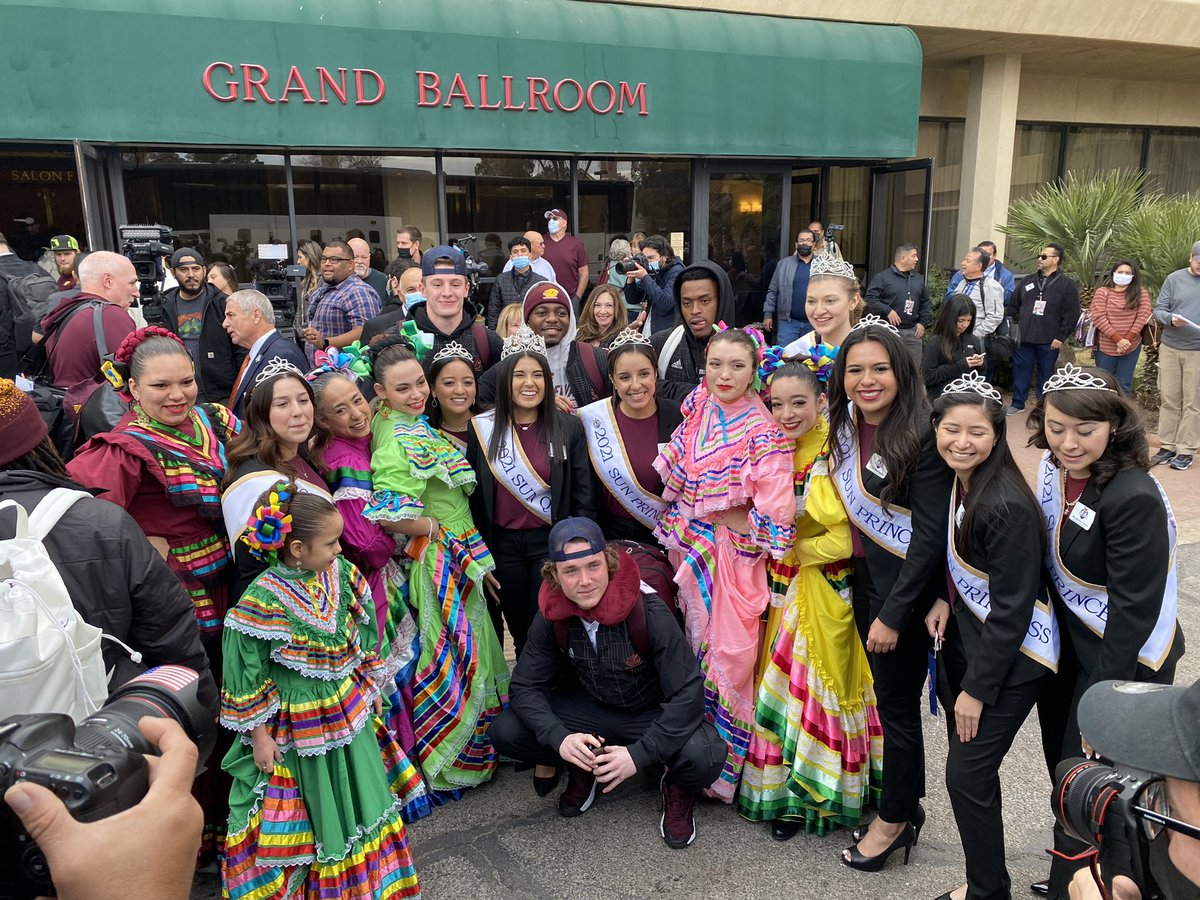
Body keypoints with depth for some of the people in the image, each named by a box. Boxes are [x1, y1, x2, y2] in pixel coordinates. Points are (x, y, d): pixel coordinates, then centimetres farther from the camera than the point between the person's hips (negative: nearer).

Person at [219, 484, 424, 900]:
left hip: (350, 709, 6)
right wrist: (259, 735, -10)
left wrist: (371, 685, 11)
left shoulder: (341, 573, -10)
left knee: (355, 791, 22)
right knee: (308, 803, 14)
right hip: (296, 723, -5)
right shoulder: (263, 600, -25)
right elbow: (248, 673, -15)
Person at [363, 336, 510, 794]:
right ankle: (447, 764, 20)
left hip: (459, 559, 9)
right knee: (457, 657, 3)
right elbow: (389, 515, -32)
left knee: (464, 652, 20)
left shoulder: (413, 424, 4)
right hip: (442, 562, -9)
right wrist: (437, 529, -17)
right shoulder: (401, 443, -24)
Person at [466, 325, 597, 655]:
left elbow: (584, 495, -2)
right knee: (519, 631, 14)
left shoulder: (569, 426, -4)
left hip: (553, 541, -1)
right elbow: (473, 496, 3)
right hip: (503, 544, 2)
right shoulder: (481, 429, -2)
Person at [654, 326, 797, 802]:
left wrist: (711, 511, -10)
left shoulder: (764, 433, -12)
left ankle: (727, 766, 20)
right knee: (694, 647, 14)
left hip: (736, 556, -5)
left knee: (731, 654, -1)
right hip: (690, 549, 5)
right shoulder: (694, 418, 4)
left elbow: (774, 514, -17)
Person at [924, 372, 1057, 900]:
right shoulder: (954, 481, -1)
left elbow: (1012, 608, -21)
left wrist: (977, 688, -16)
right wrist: (944, 599, -3)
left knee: (967, 774, -2)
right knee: (969, 766, 17)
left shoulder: (1007, 505, -25)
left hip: (1009, 656, -8)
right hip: (964, 633, 8)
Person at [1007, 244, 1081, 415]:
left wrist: (1061, 337, -12)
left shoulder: (1068, 284, -1)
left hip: (1049, 342, -3)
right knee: (1021, 371, 7)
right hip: (1024, 338, 3)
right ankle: (1017, 403, 18)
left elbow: (1072, 314, -6)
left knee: (1046, 374, 7)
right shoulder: (1026, 281, 11)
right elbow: (1012, 306, 14)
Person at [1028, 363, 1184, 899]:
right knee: (1062, 766, 21)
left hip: (1122, 660, -7)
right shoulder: (1054, 466, -6)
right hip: (1067, 643, 7)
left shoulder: (1134, 499, -28)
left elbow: (1135, 611, -25)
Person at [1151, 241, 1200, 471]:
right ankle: (1168, 446, 14)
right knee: (1169, 399, 6)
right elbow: (1158, 311, 3)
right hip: (1170, 348, 1)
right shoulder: (1175, 278, 4)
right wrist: (1170, 319, -18)